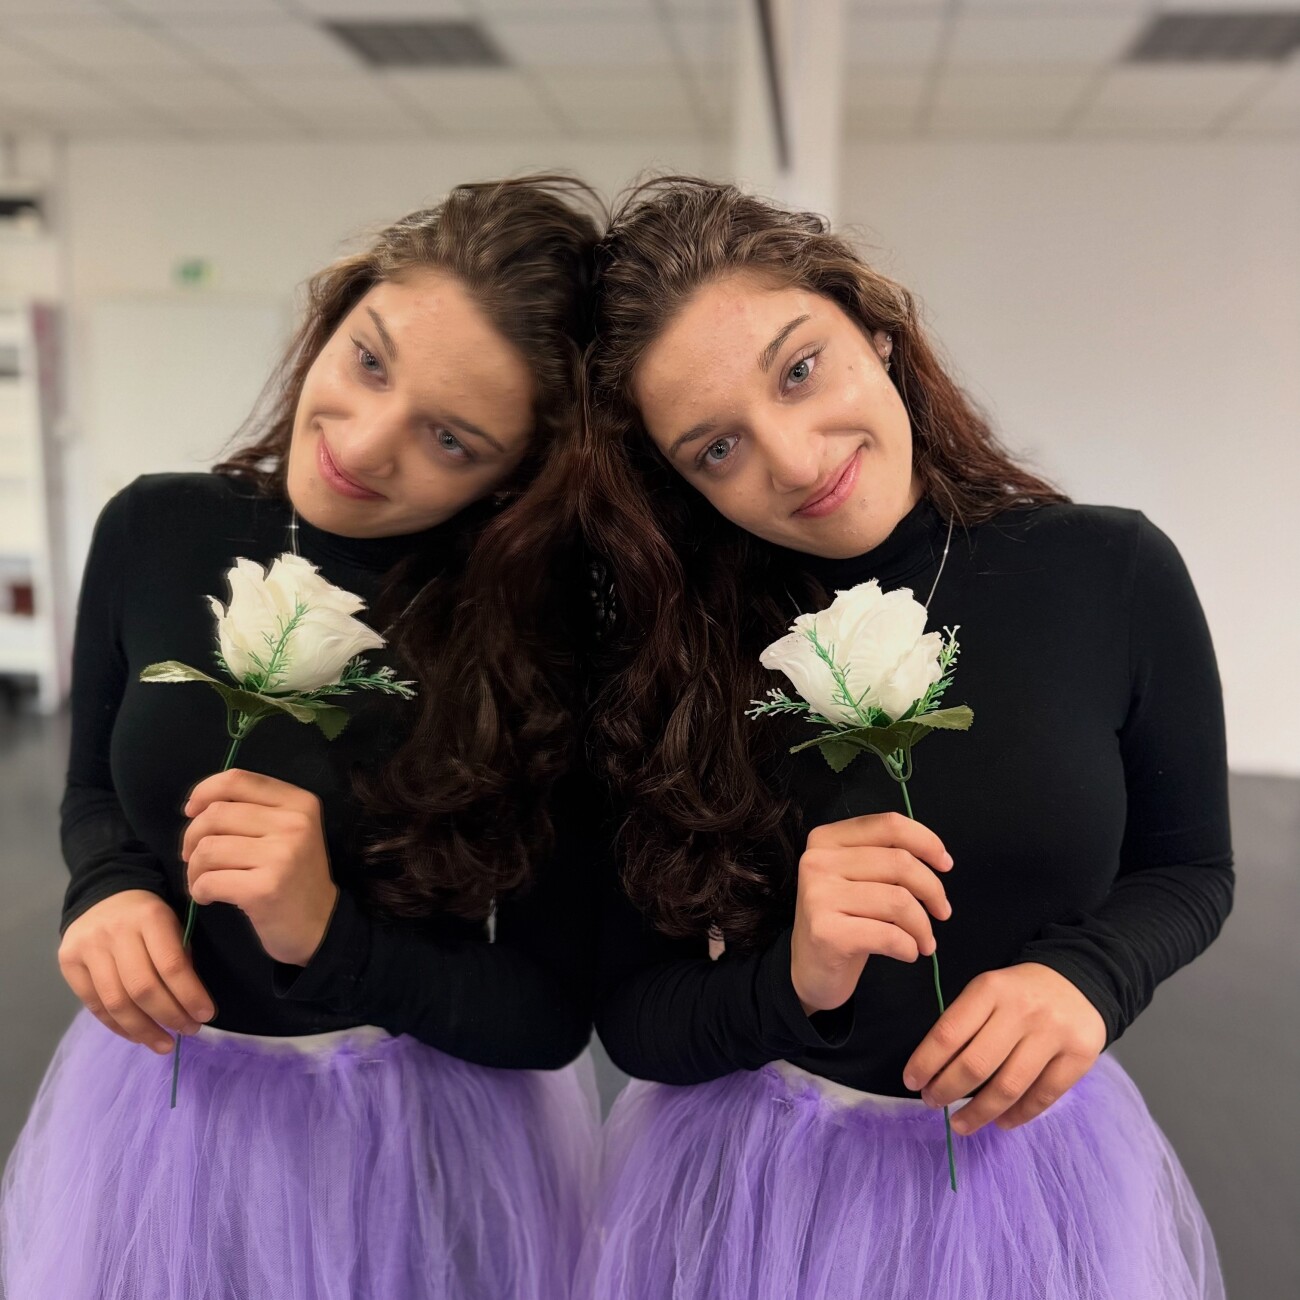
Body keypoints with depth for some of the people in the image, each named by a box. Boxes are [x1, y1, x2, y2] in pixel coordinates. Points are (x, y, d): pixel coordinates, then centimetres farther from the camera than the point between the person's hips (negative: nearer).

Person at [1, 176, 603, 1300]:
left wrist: (330, 936, -29)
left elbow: (552, 1014, -16)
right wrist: (109, 893, -15)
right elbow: (94, 790, 5)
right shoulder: (155, 532, -12)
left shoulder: (551, 633, -23)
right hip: (156, 1097, 4)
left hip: (425, 1138, -3)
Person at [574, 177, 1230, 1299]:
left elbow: (1189, 870, 0)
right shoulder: (664, 658, -17)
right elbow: (633, 1021, -11)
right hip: (758, 1177, 0)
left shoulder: (1114, 574, -15)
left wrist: (1084, 977, -19)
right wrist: (790, 983, -30)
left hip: (1029, 1148, 1)